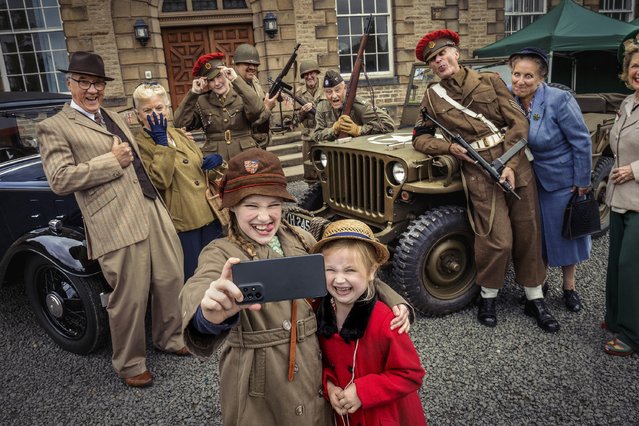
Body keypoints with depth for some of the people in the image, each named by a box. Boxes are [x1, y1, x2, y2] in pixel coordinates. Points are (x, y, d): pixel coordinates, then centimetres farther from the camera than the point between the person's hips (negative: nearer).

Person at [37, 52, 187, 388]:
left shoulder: (113, 117, 22)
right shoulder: (54, 128, -1)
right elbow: (60, 180, -12)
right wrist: (112, 161, -13)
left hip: (154, 212, 7)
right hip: (118, 225, -7)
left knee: (171, 280, 14)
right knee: (129, 299, 1)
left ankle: (169, 338, 38)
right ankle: (130, 364, 24)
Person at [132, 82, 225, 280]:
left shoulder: (179, 134, 13)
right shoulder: (139, 144, -5)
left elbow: (200, 168, 24)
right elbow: (159, 181, -21)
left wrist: (215, 160, 2)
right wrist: (161, 141, -18)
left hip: (208, 217, 6)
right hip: (181, 226, -6)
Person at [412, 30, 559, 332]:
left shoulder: (490, 81, 6)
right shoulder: (432, 97, 7)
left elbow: (519, 123, 0)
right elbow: (420, 139, 10)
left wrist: (510, 165, -11)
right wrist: (449, 147, -8)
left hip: (515, 167, 2)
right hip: (479, 173, -2)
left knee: (528, 235, 8)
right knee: (498, 241, -7)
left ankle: (535, 300, 26)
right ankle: (487, 297, 18)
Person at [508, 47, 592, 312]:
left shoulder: (559, 100, -22)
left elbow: (581, 141, -16)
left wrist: (582, 181, -14)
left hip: (563, 180, -3)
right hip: (528, 181, 4)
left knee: (565, 234, 10)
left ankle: (569, 287, 29)